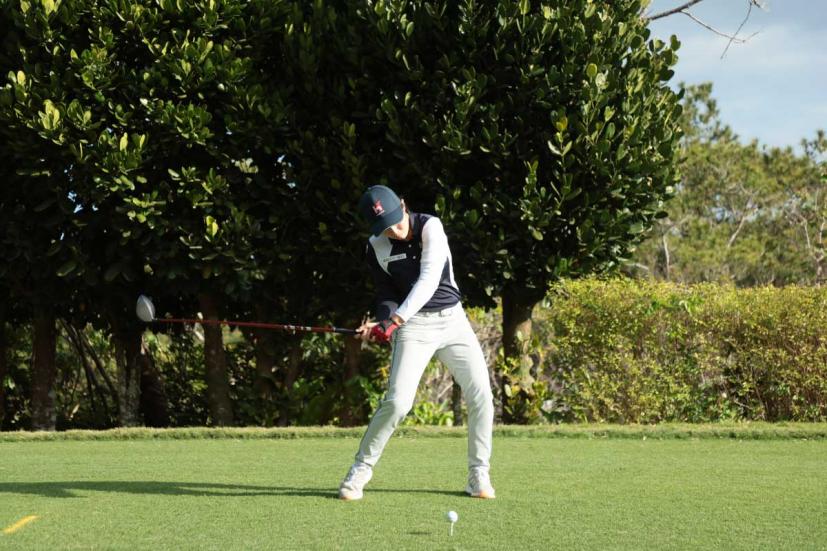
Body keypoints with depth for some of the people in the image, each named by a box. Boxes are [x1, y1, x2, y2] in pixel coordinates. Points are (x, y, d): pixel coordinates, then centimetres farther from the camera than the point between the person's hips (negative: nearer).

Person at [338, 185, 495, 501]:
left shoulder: (430, 227, -13)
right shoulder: (376, 247, -4)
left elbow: (428, 280, -23)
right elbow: (386, 293, 4)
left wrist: (396, 318, -34)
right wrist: (383, 322, -18)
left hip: (452, 319, 0)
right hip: (412, 326, 0)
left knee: (481, 396, -6)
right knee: (397, 401, -15)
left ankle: (478, 475, 8)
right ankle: (361, 469, 1)